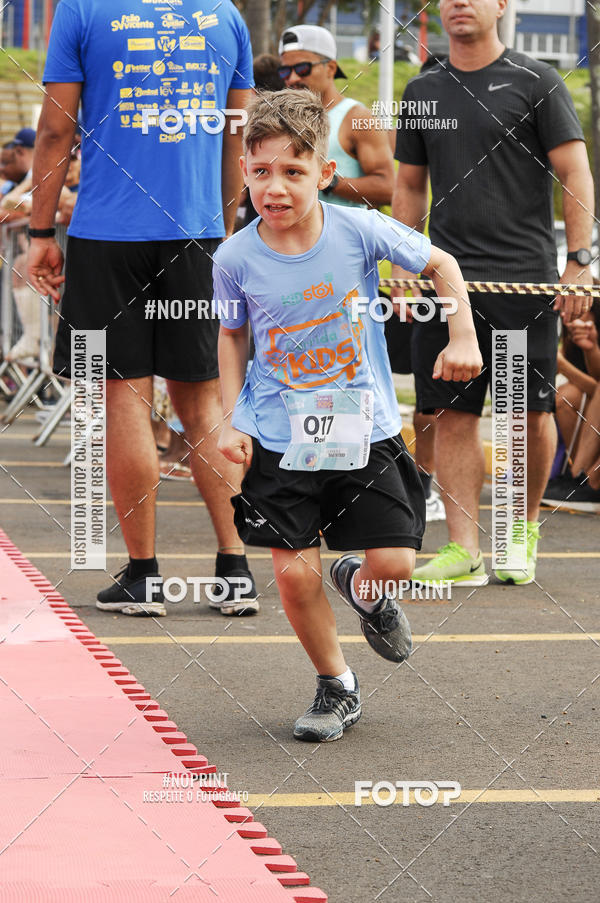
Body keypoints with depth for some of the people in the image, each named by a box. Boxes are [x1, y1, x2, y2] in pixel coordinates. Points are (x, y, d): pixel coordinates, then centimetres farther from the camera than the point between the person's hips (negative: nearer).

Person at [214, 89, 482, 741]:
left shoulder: (359, 230, -13)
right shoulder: (236, 258, -9)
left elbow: (440, 264, 3)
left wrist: (462, 339, -6)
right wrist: (231, 419, 1)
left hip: (364, 430, 0)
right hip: (280, 440, 0)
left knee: (396, 559, -7)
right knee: (294, 571, -7)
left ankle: (360, 589, 32)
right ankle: (335, 685, 18)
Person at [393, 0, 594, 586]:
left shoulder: (535, 82, 0)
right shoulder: (423, 92, 13)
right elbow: (409, 186, 20)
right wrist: (403, 264, 11)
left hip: (525, 273, -3)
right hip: (448, 274, 4)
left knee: (531, 411, 1)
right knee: (453, 413, -2)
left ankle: (524, 529, 20)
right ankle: (464, 550, -1)